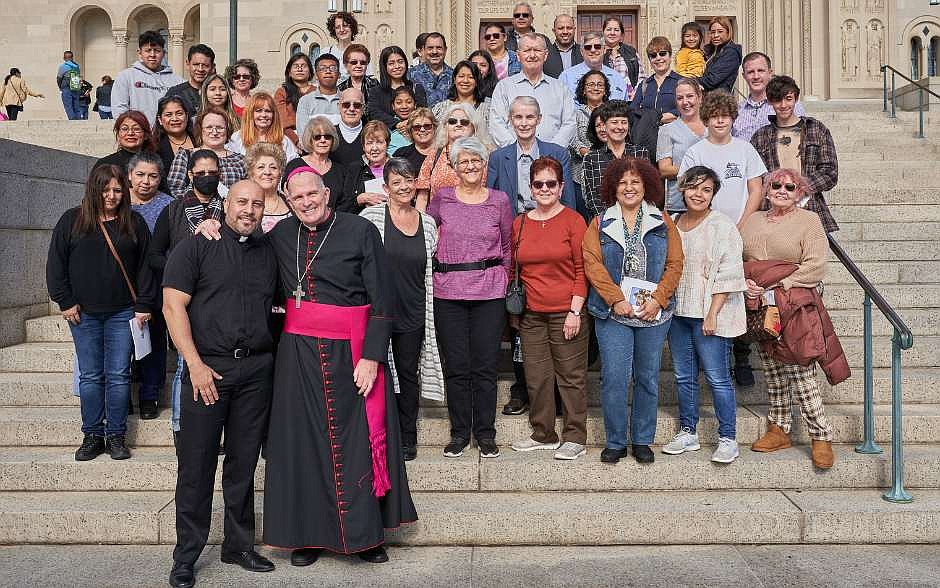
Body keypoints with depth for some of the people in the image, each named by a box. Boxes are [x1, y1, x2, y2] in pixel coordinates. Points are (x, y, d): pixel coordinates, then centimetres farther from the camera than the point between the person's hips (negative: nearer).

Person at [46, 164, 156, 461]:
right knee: (90, 375, 5)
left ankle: (116, 436, 11)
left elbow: (145, 266, 5)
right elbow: (55, 264, 6)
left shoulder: (135, 223, 5)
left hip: (122, 313, 0)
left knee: (119, 375, 1)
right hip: (84, 313, 0)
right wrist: (65, 302, -1)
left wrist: (143, 305, 0)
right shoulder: (71, 220, 4)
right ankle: (92, 435, 15)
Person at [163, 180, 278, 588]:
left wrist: (269, 360, 6)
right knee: (197, 463, 1)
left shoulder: (268, 254, 14)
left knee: (243, 462, 11)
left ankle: (239, 546, 24)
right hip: (208, 367, -3)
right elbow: (173, 306, -6)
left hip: (257, 369, 4)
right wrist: (196, 364, -13)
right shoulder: (196, 247, 1)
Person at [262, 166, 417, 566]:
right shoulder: (280, 235, 6)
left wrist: (372, 356, -14)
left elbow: (383, 300, -8)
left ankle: (366, 533, 18)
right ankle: (309, 533, 22)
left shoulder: (361, 231, -6)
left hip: (352, 351, -3)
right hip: (298, 352, 3)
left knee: (358, 438, 3)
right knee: (304, 440, 8)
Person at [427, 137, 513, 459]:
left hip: (489, 292, 0)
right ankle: (460, 431, 19)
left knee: (486, 365, 3)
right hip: (448, 292, 0)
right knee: (455, 366, 5)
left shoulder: (499, 200, 5)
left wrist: (500, 279, 8)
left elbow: (507, 247, 13)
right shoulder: (441, 198, 4)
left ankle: (485, 432, 17)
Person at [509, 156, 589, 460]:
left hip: (565, 313, -4)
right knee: (537, 377, 10)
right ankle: (543, 435, 25)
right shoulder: (519, 224, 9)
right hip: (531, 314, 4)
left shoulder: (573, 221, -4)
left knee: (571, 377, 4)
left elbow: (582, 271, -6)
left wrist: (575, 311, -11)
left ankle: (575, 438, 16)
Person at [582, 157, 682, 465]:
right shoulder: (600, 224, 6)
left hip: (654, 313, 1)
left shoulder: (663, 223, 8)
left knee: (648, 378, 9)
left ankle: (642, 441, 22)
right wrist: (616, 300, -14)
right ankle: (615, 442, 11)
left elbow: (675, 264, 2)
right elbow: (593, 265, -4)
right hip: (613, 313, -1)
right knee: (613, 378, -4)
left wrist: (657, 300, -11)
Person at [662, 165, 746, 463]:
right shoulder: (672, 225, 11)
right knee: (683, 376, 12)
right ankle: (688, 433, 23)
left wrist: (713, 314, -16)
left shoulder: (722, 226, -6)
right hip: (677, 312, 6)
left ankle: (728, 439, 8)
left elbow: (728, 274, -11)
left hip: (708, 314, -6)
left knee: (717, 378, -3)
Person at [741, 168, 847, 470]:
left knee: (800, 374, -6)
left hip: (795, 307, -4)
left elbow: (816, 266, -8)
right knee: (773, 373, 11)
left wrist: (776, 284, -14)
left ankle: (821, 437, 5)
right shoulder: (752, 221, 15)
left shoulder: (809, 220, 1)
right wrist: (746, 282, -7)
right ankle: (778, 430, 22)